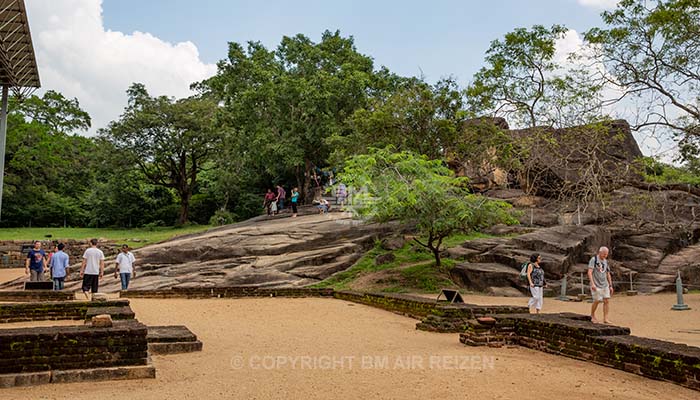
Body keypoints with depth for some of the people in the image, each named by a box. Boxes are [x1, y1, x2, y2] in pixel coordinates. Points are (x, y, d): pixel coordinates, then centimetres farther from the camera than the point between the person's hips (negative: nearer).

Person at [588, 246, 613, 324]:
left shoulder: (605, 261, 12)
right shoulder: (593, 259, -9)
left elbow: (608, 274, 18)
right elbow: (589, 272, -17)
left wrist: (610, 286, 13)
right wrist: (592, 284, -26)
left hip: (605, 285, 6)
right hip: (596, 285, -6)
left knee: (606, 300, -3)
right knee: (596, 301, -5)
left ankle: (605, 318, 0)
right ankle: (592, 316, 15)